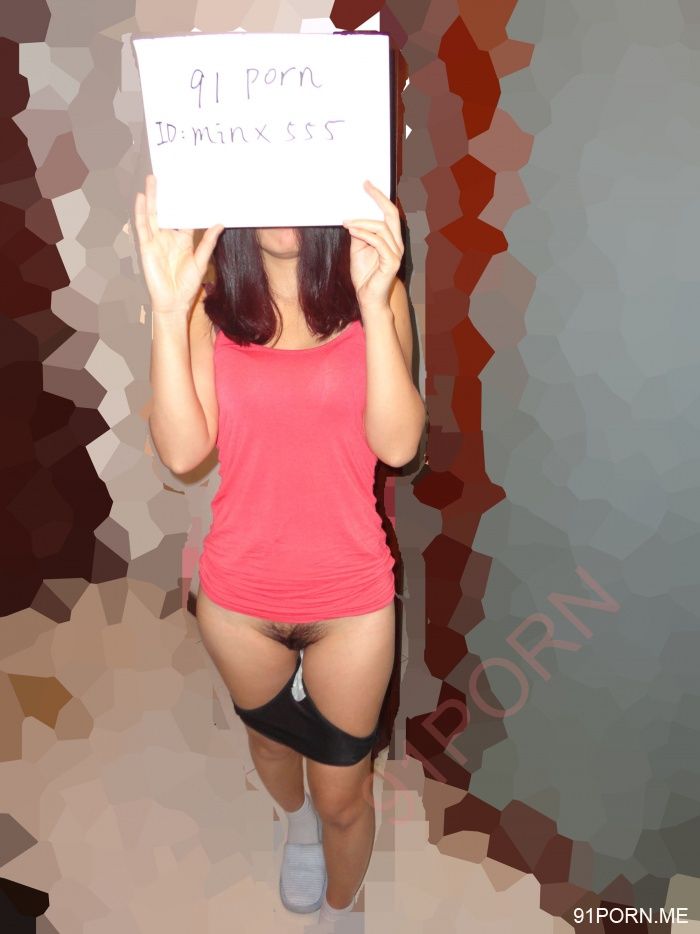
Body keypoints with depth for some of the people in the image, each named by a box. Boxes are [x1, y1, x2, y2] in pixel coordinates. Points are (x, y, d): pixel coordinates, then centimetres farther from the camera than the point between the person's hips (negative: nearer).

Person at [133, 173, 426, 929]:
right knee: (271, 740, 29)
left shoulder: (373, 292, -9)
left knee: (342, 793, 16)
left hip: (350, 596, -1)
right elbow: (182, 451, -18)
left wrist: (375, 302, -31)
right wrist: (168, 312, -28)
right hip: (239, 595, 2)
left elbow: (398, 443, -20)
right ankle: (297, 820, 65)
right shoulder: (209, 303, -7)